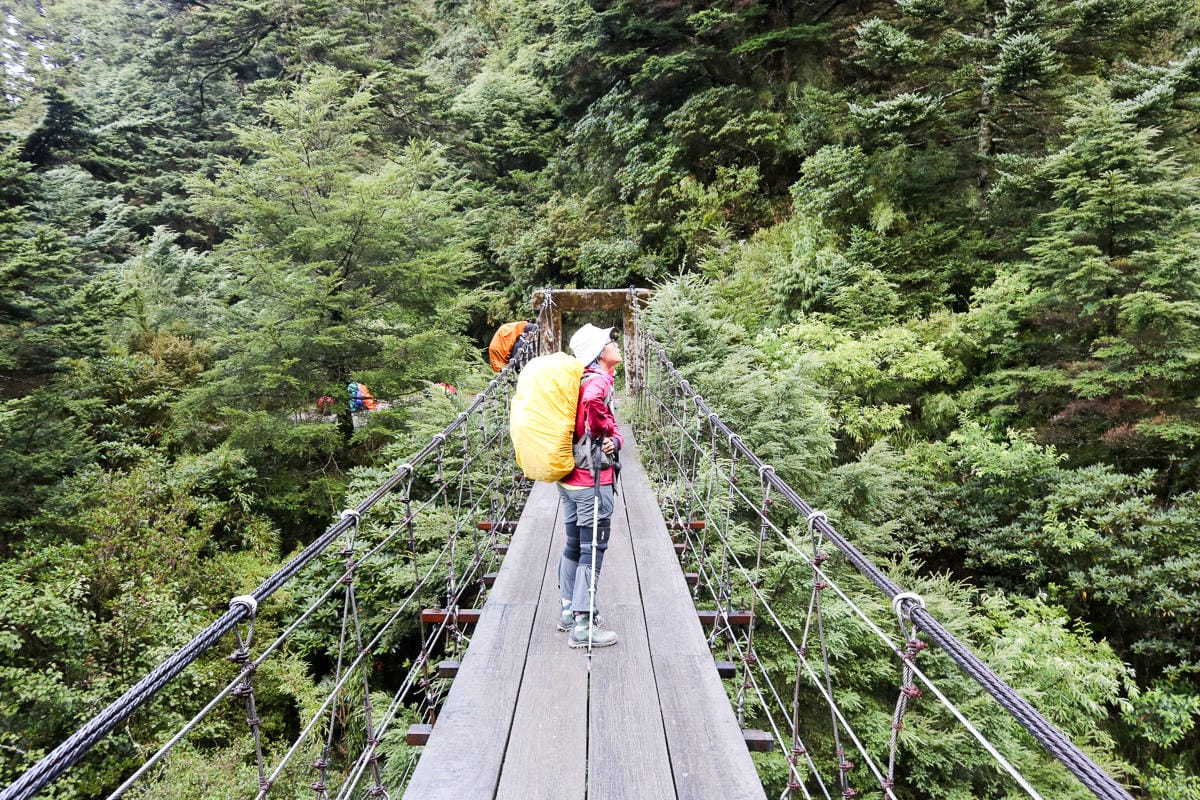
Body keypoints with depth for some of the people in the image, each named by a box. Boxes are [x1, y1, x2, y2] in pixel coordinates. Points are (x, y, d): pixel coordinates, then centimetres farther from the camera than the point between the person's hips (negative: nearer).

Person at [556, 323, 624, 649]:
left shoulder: (583, 379, 14)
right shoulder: (599, 380, -16)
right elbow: (593, 402, -40)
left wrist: (614, 438, -8)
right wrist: (604, 430, -22)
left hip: (570, 478, 9)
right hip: (592, 481, -9)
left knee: (574, 545, 18)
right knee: (593, 550, -2)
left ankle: (569, 610, 30)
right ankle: (583, 626, 4)